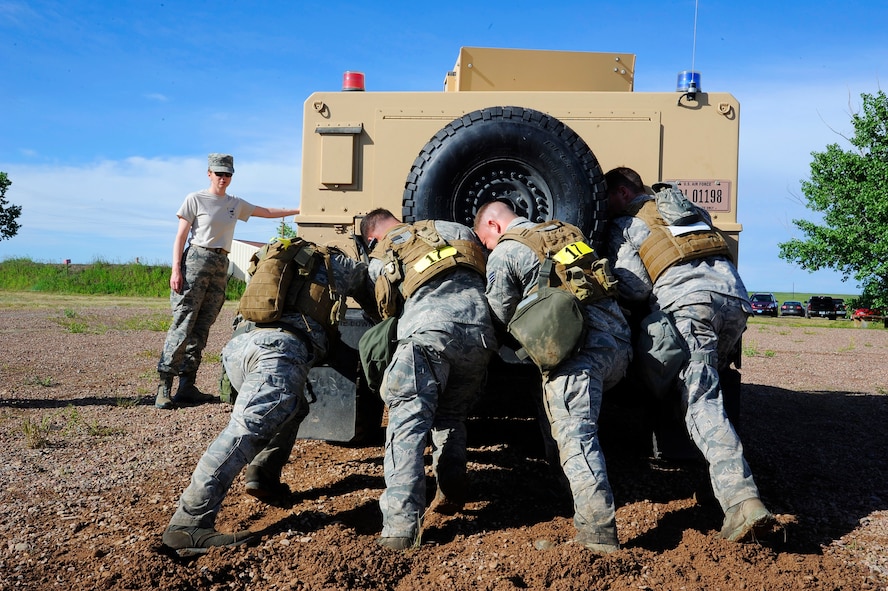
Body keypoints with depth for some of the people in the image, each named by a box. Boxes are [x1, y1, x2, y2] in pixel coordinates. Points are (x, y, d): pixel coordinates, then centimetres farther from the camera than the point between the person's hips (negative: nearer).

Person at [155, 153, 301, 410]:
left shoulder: (236, 204, 16)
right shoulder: (195, 199, 1)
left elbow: (267, 212, 23)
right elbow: (180, 237, -3)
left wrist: (297, 210, 16)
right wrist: (176, 270, -11)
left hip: (221, 265, 5)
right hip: (196, 260, -5)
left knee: (202, 327, 4)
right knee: (182, 324, -11)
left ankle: (187, 385, 6)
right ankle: (164, 386, -10)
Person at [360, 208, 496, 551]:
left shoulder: (379, 259, 23)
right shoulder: (453, 230, 29)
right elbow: (488, 276, 29)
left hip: (428, 333, -4)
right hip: (479, 334, 4)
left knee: (407, 424, -7)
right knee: (452, 417, 24)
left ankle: (402, 523, -18)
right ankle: (452, 493, 19)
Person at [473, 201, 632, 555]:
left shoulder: (504, 254, 8)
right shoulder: (568, 232, 28)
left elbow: (500, 319, 10)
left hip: (578, 349, -8)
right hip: (620, 344, 8)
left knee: (575, 434, -13)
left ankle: (598, 529, -24)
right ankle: (591, 507, 27)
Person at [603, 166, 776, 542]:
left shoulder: (625, 225, 16)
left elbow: (633, 289, 4)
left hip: (689, 304, -6)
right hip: (735, 300, 7)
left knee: (701, 401, -12)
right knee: (708, 383, 20)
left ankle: (741, 499, -27)